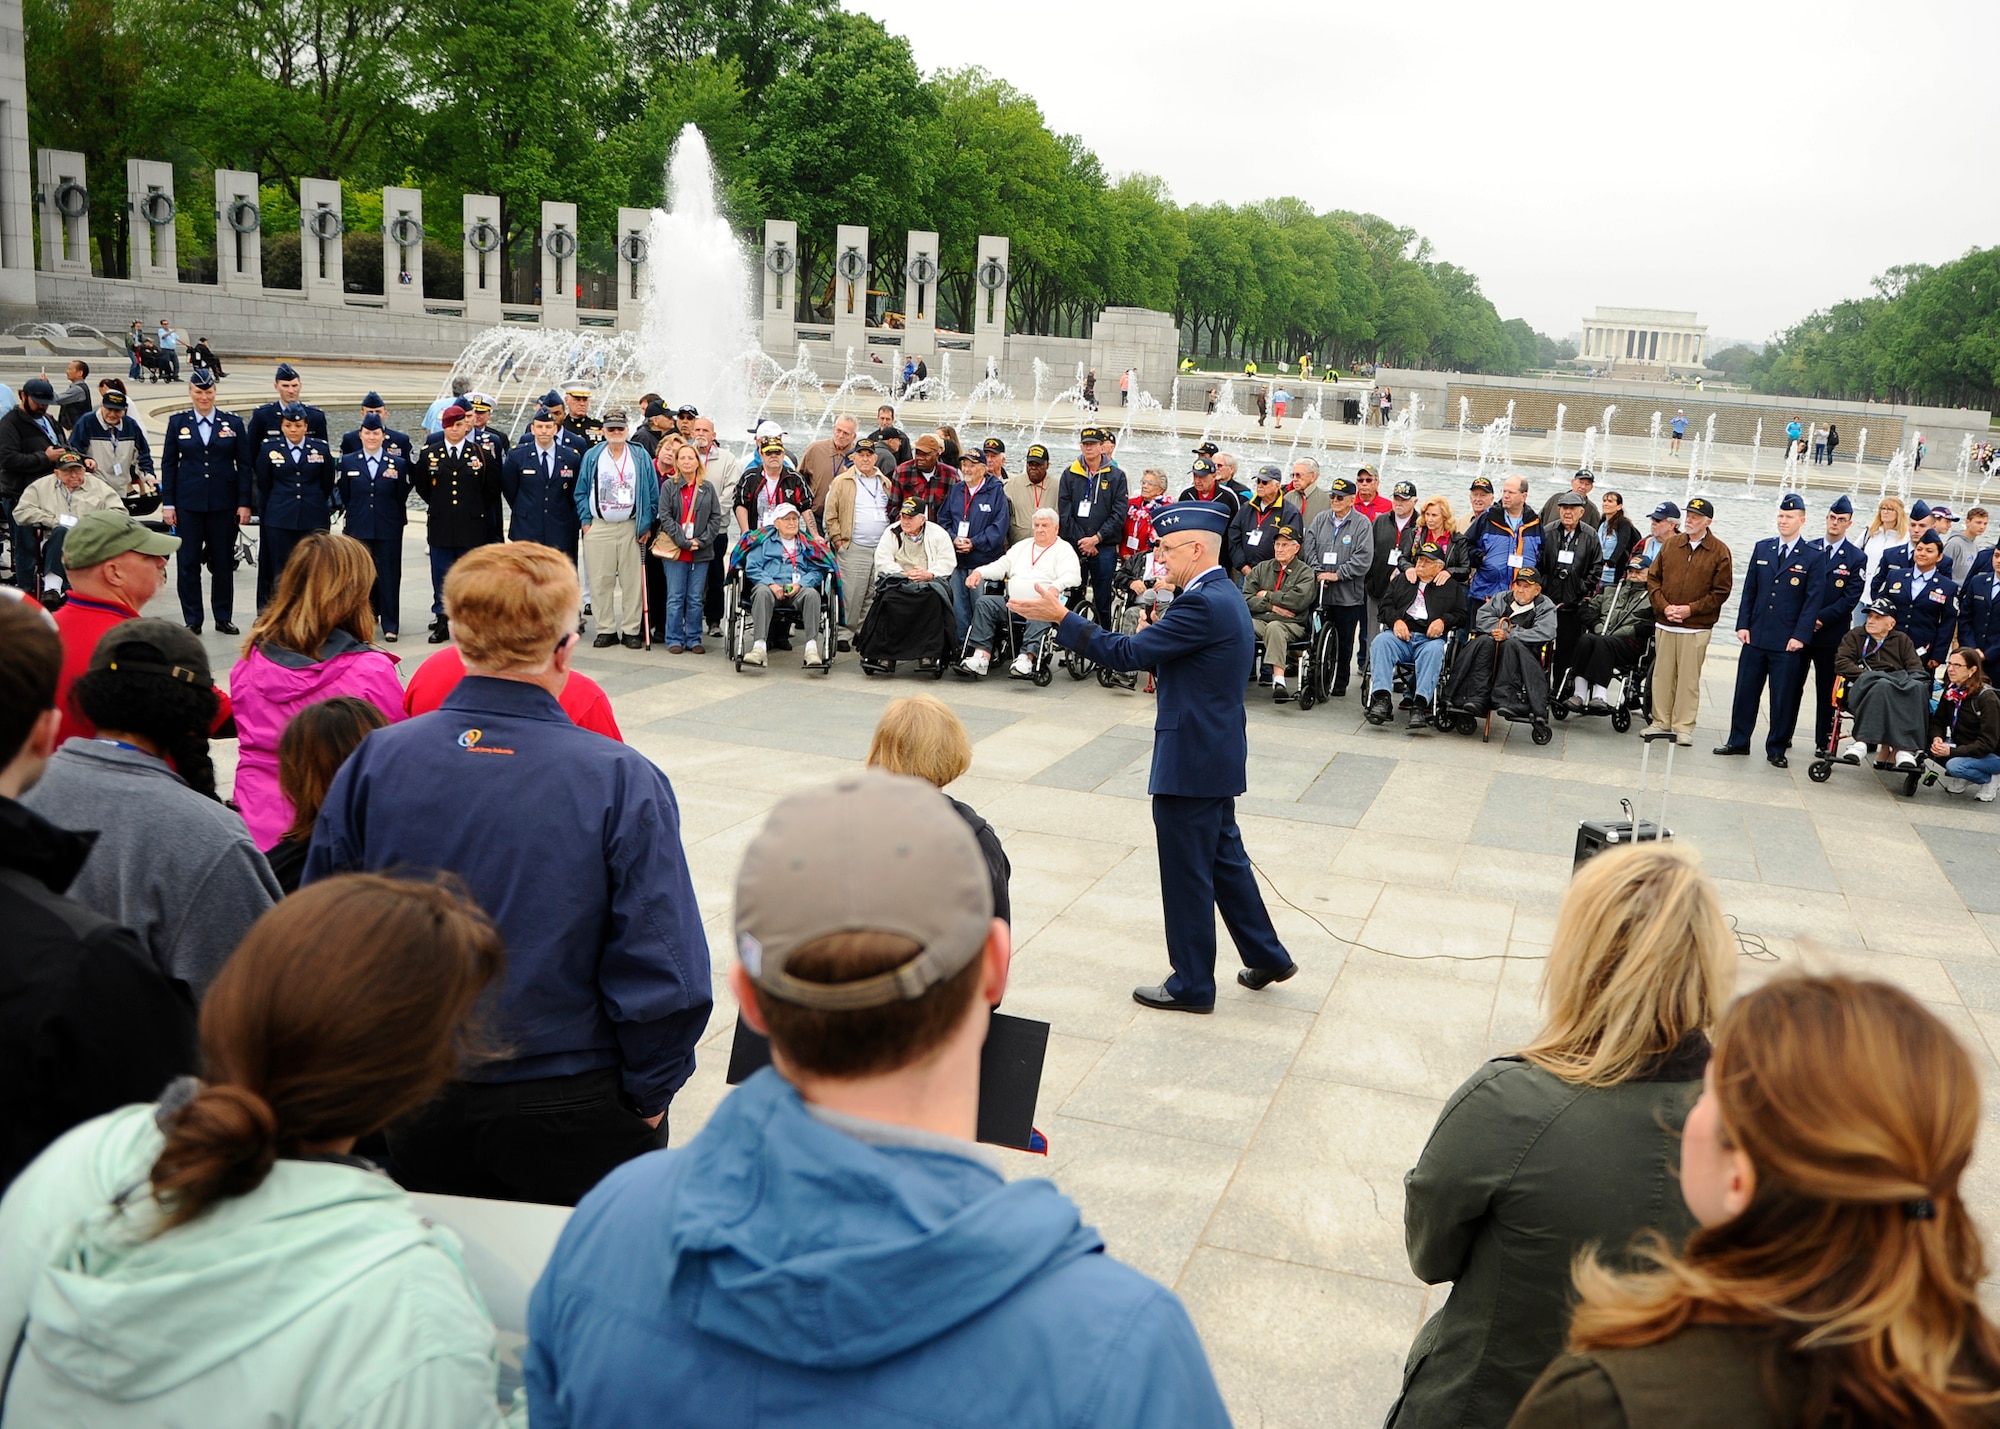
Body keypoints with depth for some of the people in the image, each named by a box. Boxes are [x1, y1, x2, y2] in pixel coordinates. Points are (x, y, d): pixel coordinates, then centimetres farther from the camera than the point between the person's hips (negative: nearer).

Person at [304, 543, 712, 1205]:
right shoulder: (622, 782, -20)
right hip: (571, 1116, -3)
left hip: (413, 1108, 3)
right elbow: (664, 977, -20)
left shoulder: (372, 761, -9)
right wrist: (647, 1099, -4)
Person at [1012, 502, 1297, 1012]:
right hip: (1215, 754, 10)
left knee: (1186, 874, 2)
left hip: (1191, 760, -10)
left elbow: (1127, 654, -23)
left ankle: (1192, 985, 14)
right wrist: (1154, 636, 1)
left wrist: (1060, 617, -19)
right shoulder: (1225, 595, 10)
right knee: (1224, 858, 21)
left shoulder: (1202, 604, -22)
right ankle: (1267, 956, 33)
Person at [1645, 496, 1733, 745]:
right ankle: (1661, 722, 16)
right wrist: (1664, 606, -5)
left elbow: (1721, 591, -3)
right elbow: (1653, 578, 10)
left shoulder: (1720, 552, -1)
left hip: (1696, 628, -3)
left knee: (1689, 678, -1)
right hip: (1664, 624, 3)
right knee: (1662, 675, 7)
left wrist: (1690, 609, -12)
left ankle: (1684, 727, 5)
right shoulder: (1670, 544, 9)